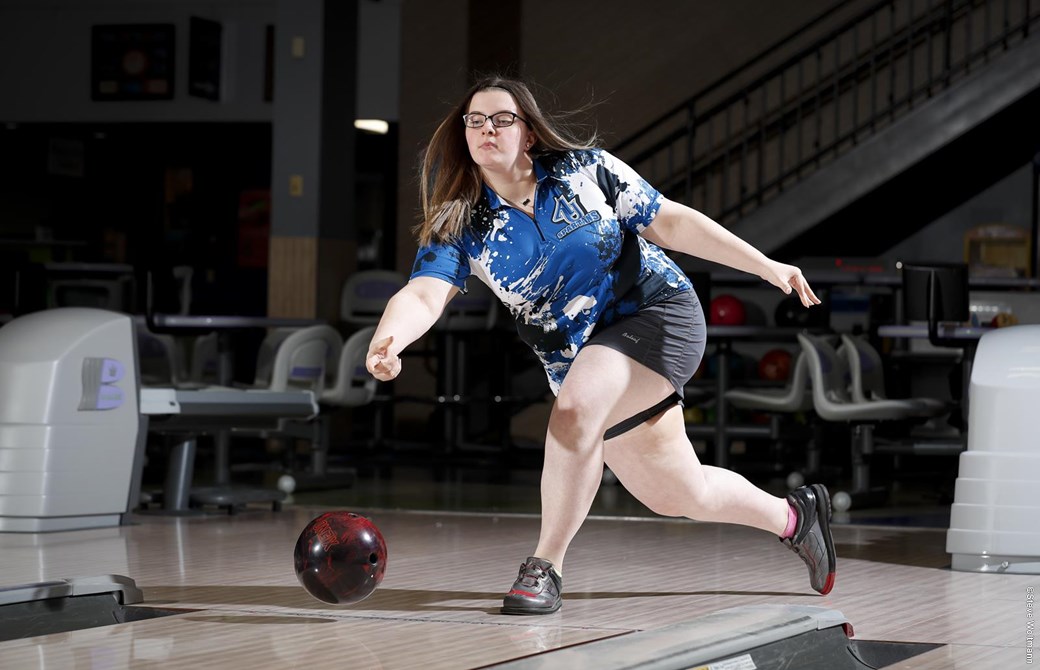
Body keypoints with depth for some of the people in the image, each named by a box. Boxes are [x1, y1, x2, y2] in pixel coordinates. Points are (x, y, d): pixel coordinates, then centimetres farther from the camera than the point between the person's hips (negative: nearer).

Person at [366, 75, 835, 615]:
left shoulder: (583, 169, -8)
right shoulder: (460, 227, -7)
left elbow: (670, 223, -1)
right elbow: (423, 295, -23)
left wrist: (766, 266, -5)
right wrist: (386, 342, -47)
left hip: (659, 313, -4)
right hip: (586, 360, 4)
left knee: (576, 407, -32)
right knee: (678, 494, 11)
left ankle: (546, 568, -20)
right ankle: (793, 517, 39)